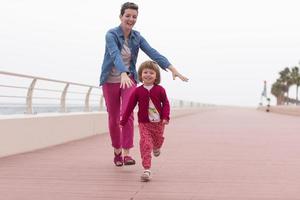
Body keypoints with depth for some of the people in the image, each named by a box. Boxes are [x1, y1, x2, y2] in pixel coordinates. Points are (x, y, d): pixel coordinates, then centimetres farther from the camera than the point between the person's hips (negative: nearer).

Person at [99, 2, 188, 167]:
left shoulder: (137, 37, -1)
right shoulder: (111, 35, -16)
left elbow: (153, 53, -10)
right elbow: (115, 55, -33)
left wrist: (173, 69, -21)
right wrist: (123, 74, -50)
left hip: (129, 80, 2)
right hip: (111, 81, -2)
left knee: (127, 114, -16)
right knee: (113, 118, 7)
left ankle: (126, 153, -14)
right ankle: (117, 151, 27)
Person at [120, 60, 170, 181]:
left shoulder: (160, 90, -4)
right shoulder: (137, 91, -4)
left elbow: (165, 104, 0)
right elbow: (130, 107, 0)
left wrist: (166, 117, -15)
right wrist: (123, 122, 2)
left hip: (158, 122, 1)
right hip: (144, 123, -1)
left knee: (158, 140, 20)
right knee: (145, 144, -12)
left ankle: (156, 147, 59)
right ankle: (146, 169, -12)